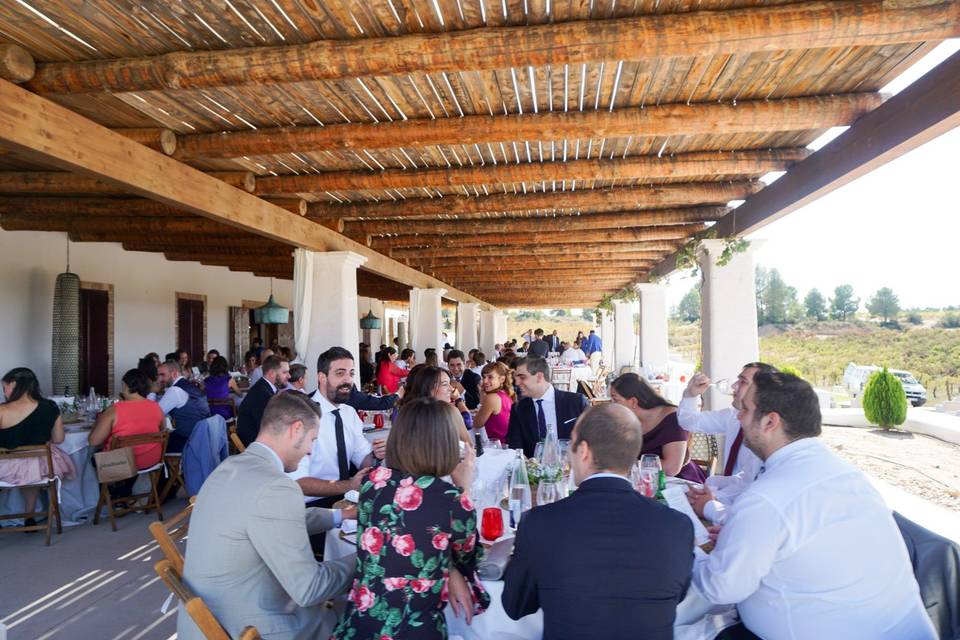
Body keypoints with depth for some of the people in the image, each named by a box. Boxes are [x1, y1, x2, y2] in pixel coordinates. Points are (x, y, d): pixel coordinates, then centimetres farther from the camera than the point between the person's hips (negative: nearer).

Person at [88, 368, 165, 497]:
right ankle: (125, 494, 47)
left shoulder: (114, 410, -20)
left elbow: (93, 441, -16)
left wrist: (100, 420, 1)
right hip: (151, 461, 3)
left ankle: (117, 495, 41)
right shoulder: (156, 407, -9)